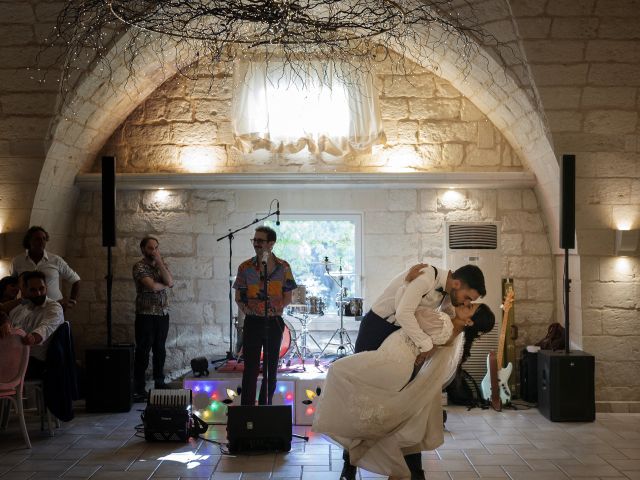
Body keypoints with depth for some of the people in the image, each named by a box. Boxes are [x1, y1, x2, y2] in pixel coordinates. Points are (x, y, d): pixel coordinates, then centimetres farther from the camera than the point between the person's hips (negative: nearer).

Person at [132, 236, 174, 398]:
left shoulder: (161, 264, 11)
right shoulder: (139, 266, -7)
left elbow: (170, 282, -7)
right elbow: (152, 286, -21)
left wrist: (159, 262, -11)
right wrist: (165, 285, -2)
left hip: (163, 313, 6)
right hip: (146, 314, -5)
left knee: (160, 349, 12)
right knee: (143, 351, -3)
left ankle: (159, 382, 23)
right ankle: (139, 388, 1)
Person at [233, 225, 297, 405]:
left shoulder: (283, 267, 1)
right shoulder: (245, 267, 1)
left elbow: (288, 297, 5)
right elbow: (239, 296, 6)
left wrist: (277, 307, -11)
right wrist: (245, 308, -12)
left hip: (274, 322, 1)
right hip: (253, 321, -1)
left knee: (271, 368, 8)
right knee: (251, 368, -3)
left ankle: (265, 407, 20)